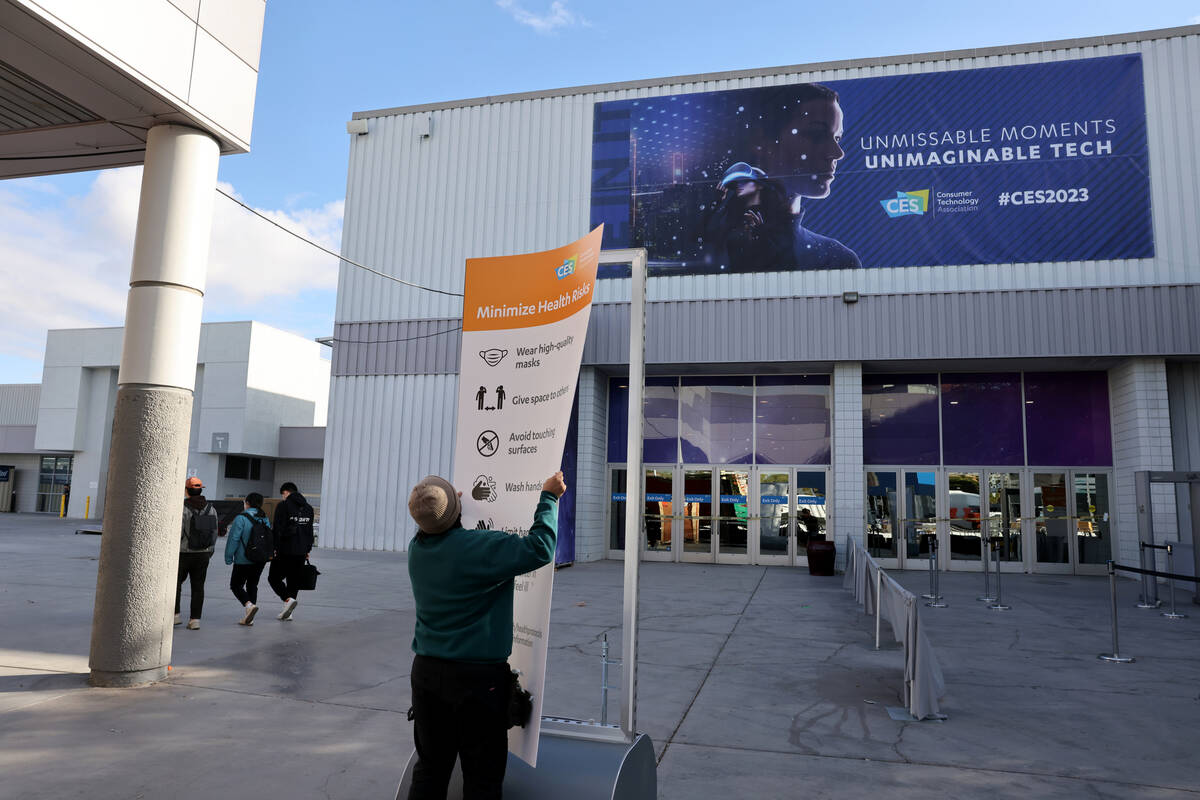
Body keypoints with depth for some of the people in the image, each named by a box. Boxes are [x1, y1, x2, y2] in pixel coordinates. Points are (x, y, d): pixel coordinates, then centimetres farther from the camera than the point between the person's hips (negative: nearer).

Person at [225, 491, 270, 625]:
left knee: (236, 585, 7)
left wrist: (228, 558, -7)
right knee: (252, 585, 14)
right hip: (261, 560, 6)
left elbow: (233, 539, -14)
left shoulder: (241, 518, -13)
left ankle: (249, 605, -17)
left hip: (243, 560, -6)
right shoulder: (265, 520, 7)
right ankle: (248, 617, 14)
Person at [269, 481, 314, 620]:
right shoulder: (308, 508, 12)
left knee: (274, 578, 6)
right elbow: (310, 532, 15)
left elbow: (278, 530, -14)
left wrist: (274, 549, -10)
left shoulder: (283, 506, -9)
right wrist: (308, 550, 19)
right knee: (294, 580, 12)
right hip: (301, 552, 6)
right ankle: (288, 612, 14)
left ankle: (288, 599, -14)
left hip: (284, 550, -6)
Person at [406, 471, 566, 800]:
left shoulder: (416, 548, -1)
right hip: (478, 674, -6)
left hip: (426, 672, 6)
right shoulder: (480, 546, -21)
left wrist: (453, 504, 31)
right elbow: (540, 548, -21)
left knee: (430, 767, 19)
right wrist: (549, 497, -10)